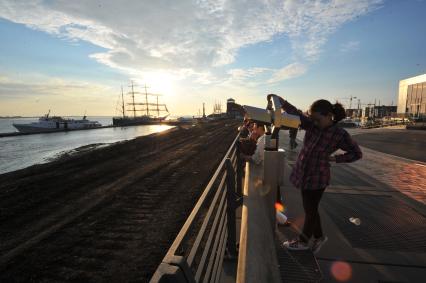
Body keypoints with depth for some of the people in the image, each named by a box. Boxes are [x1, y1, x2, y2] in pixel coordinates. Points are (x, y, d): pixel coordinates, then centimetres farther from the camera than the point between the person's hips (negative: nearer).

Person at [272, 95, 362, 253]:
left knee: (310, 210, 11)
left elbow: (357, 153, -2)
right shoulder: (311, 124, -3)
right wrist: (280, 101, -23)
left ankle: (303, 241, 33)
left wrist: (335, 159, -13)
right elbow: (295, 113, -7)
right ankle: (319, 237, 43)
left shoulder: (340, 135, -13)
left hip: (317, 177, -5)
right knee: (310, 208, 19)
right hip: (303, 173, 6)